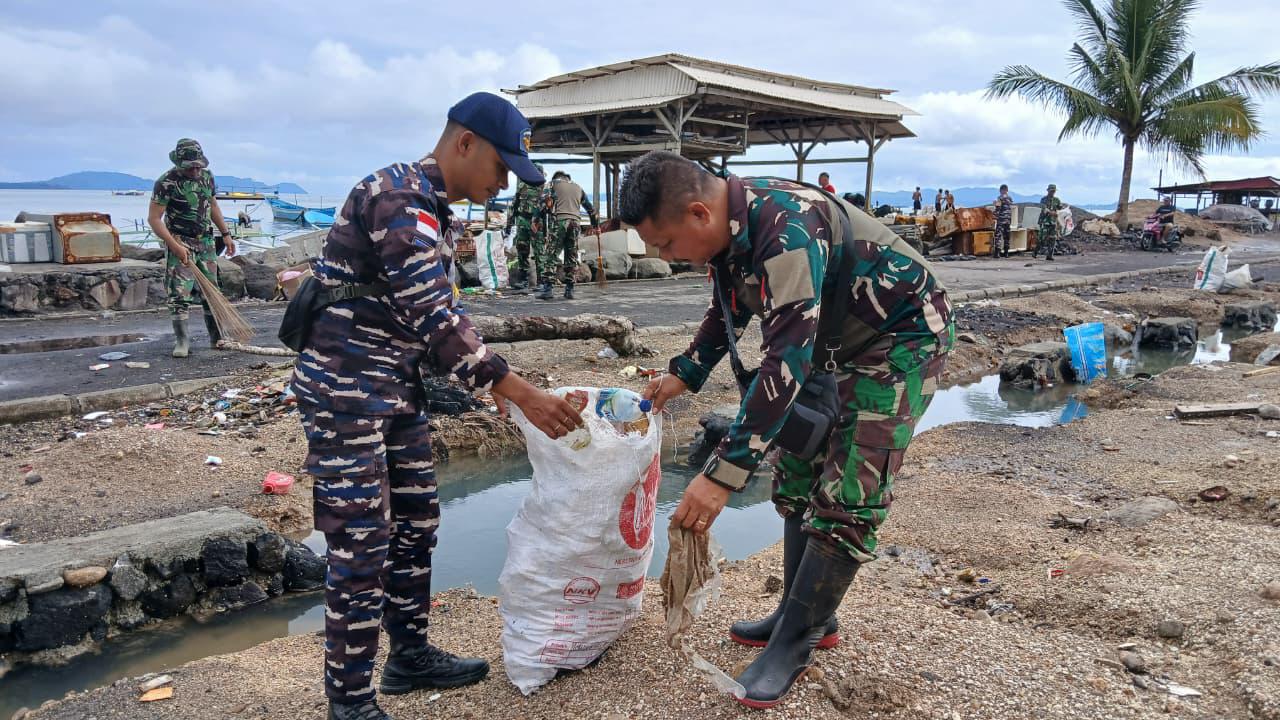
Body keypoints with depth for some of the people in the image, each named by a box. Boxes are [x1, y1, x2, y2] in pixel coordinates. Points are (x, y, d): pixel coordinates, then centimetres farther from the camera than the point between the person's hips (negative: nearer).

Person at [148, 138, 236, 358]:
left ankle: (216, 337, 18)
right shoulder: (166, 182, -15)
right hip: (180, 242, -6)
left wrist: (226, 234, 12)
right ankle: (181, 341, -6)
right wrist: (175, 246, -23)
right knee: (180, 293, -10)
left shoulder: (206, 176, 4)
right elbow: (154, 219, -16)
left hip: (206, 241, 6)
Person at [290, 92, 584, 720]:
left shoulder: (430, 205, 12)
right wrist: (518, 391, -24)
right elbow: (434, 318, -26)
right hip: (345, 392, -10)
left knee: (416, 523, 16)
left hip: (396, 390, 10)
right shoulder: (397, 199, -19)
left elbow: (435, 313, 16)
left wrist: (486, 377, 9)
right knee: (362, 548, -3)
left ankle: (410, 656, 31)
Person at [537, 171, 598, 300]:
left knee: (550, 255, -5)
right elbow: (590, 208, 27)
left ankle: (547, 288, -15)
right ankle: (569, 290, 5)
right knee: (571, 257, 9)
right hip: (575, 223, 4)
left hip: (559, 221, -4)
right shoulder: (578, 187, 25)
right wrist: (595, 225, 36)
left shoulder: (554, 183, 13)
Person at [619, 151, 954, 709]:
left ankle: (796, 640, 2)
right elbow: (729, 310, 14)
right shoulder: (730, 226, -6)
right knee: (798, 474, 10)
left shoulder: (784, 228, -35)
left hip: (904, 337, -9)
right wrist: (682, 375, 7)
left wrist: (722, 474, -42)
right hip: (838, 341, 9)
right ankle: (809, 616, 22)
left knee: (846, 497, -11)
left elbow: (786, 359, -41)